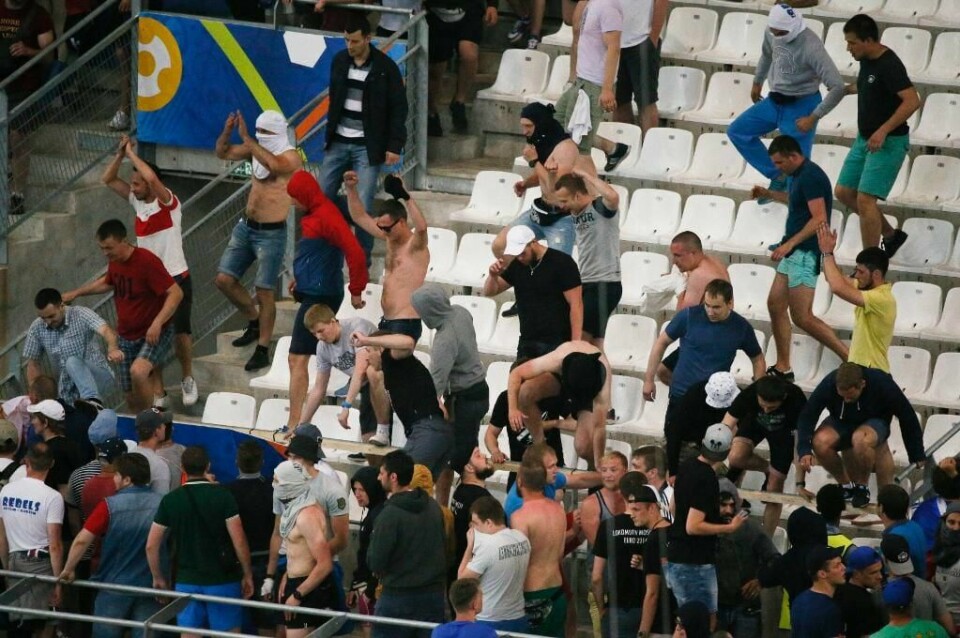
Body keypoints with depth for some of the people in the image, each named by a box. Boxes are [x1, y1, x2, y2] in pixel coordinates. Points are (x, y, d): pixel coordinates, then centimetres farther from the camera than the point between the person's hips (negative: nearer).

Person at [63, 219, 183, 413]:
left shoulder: (147, 261, -22)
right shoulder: (115, 262, 3)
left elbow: (176, 293, -25)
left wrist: (158, 322, -35)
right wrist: (76, 293, 24)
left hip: (155, 334, -8)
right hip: (127, 337, 8)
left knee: (138, 372, -34)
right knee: (133, 400, 6)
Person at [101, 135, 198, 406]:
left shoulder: (167, 202, -14)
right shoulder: (136, 201, 5)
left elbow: (151, 177, -33)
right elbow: (108, 179, 9)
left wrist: (131, 154, -21)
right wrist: (120, 154, -5)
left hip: (176, 278, -6)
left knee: (180, 331, 0)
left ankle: (187, 378, 22)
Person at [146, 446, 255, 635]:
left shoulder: (170, 500, 0)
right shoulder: (222, 496, -8)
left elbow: (151, 545, 2)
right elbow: (239, 541, -11)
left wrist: (158, 578, 15)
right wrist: (247, 575, 1)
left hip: (186, 581, 2)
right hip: (222, 579, -2)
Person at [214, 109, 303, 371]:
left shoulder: (290, 157, -15)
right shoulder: (257, 149, 5)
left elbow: (273, 165, -37)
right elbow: (223, 153, 10)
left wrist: (247, 139, -35)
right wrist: (227, 132, -9)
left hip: (271, 233, -7)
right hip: (246, 226, 7)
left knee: (264, 292, -4)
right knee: (224, 280, 4)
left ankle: (262, 350, 4)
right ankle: (254, 321, 27)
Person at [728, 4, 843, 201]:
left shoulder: (811, 47, -29)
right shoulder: (772, 32, -9)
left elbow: (837, 88, -30)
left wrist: (813, 118, -27)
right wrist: (757, 83, 29)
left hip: (800, 106, -8)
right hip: (774, 101, 8)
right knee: (737, 132, 9)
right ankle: (778, 177, 14)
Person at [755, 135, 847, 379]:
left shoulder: (811, 177, -19)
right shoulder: (798, 175, 13)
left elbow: (819, 219, -25)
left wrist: (789, 244, -26)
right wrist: (769, 194, 27)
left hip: (806, 252, -11)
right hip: (793, 252, 11)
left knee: (802, 317, -11)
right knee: (775, 304, 11)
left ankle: (850, 358, -7)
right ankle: (782, 368, 17)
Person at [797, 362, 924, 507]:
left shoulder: (882, 385, -28)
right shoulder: (828, 385, -26)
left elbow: (907, 417, -16)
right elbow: (807, 416, -22)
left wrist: (917, 457, -8)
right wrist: (804, 451, -37)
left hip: (875, 421, -2)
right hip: (841, 422, 2)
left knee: (860, 440, -39)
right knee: (820, 442, -31)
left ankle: (862, 486, -12)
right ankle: (845, 484, -4)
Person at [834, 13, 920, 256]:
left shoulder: (889, 65, -22)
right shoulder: (867, 60, 6)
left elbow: (912, 101, -31)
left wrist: (883, 131, -34)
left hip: (888, 142, -10)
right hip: (865, 139, 10)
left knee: (865, 200, -14)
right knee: (844, 192, 12)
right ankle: (890, 235, 26)